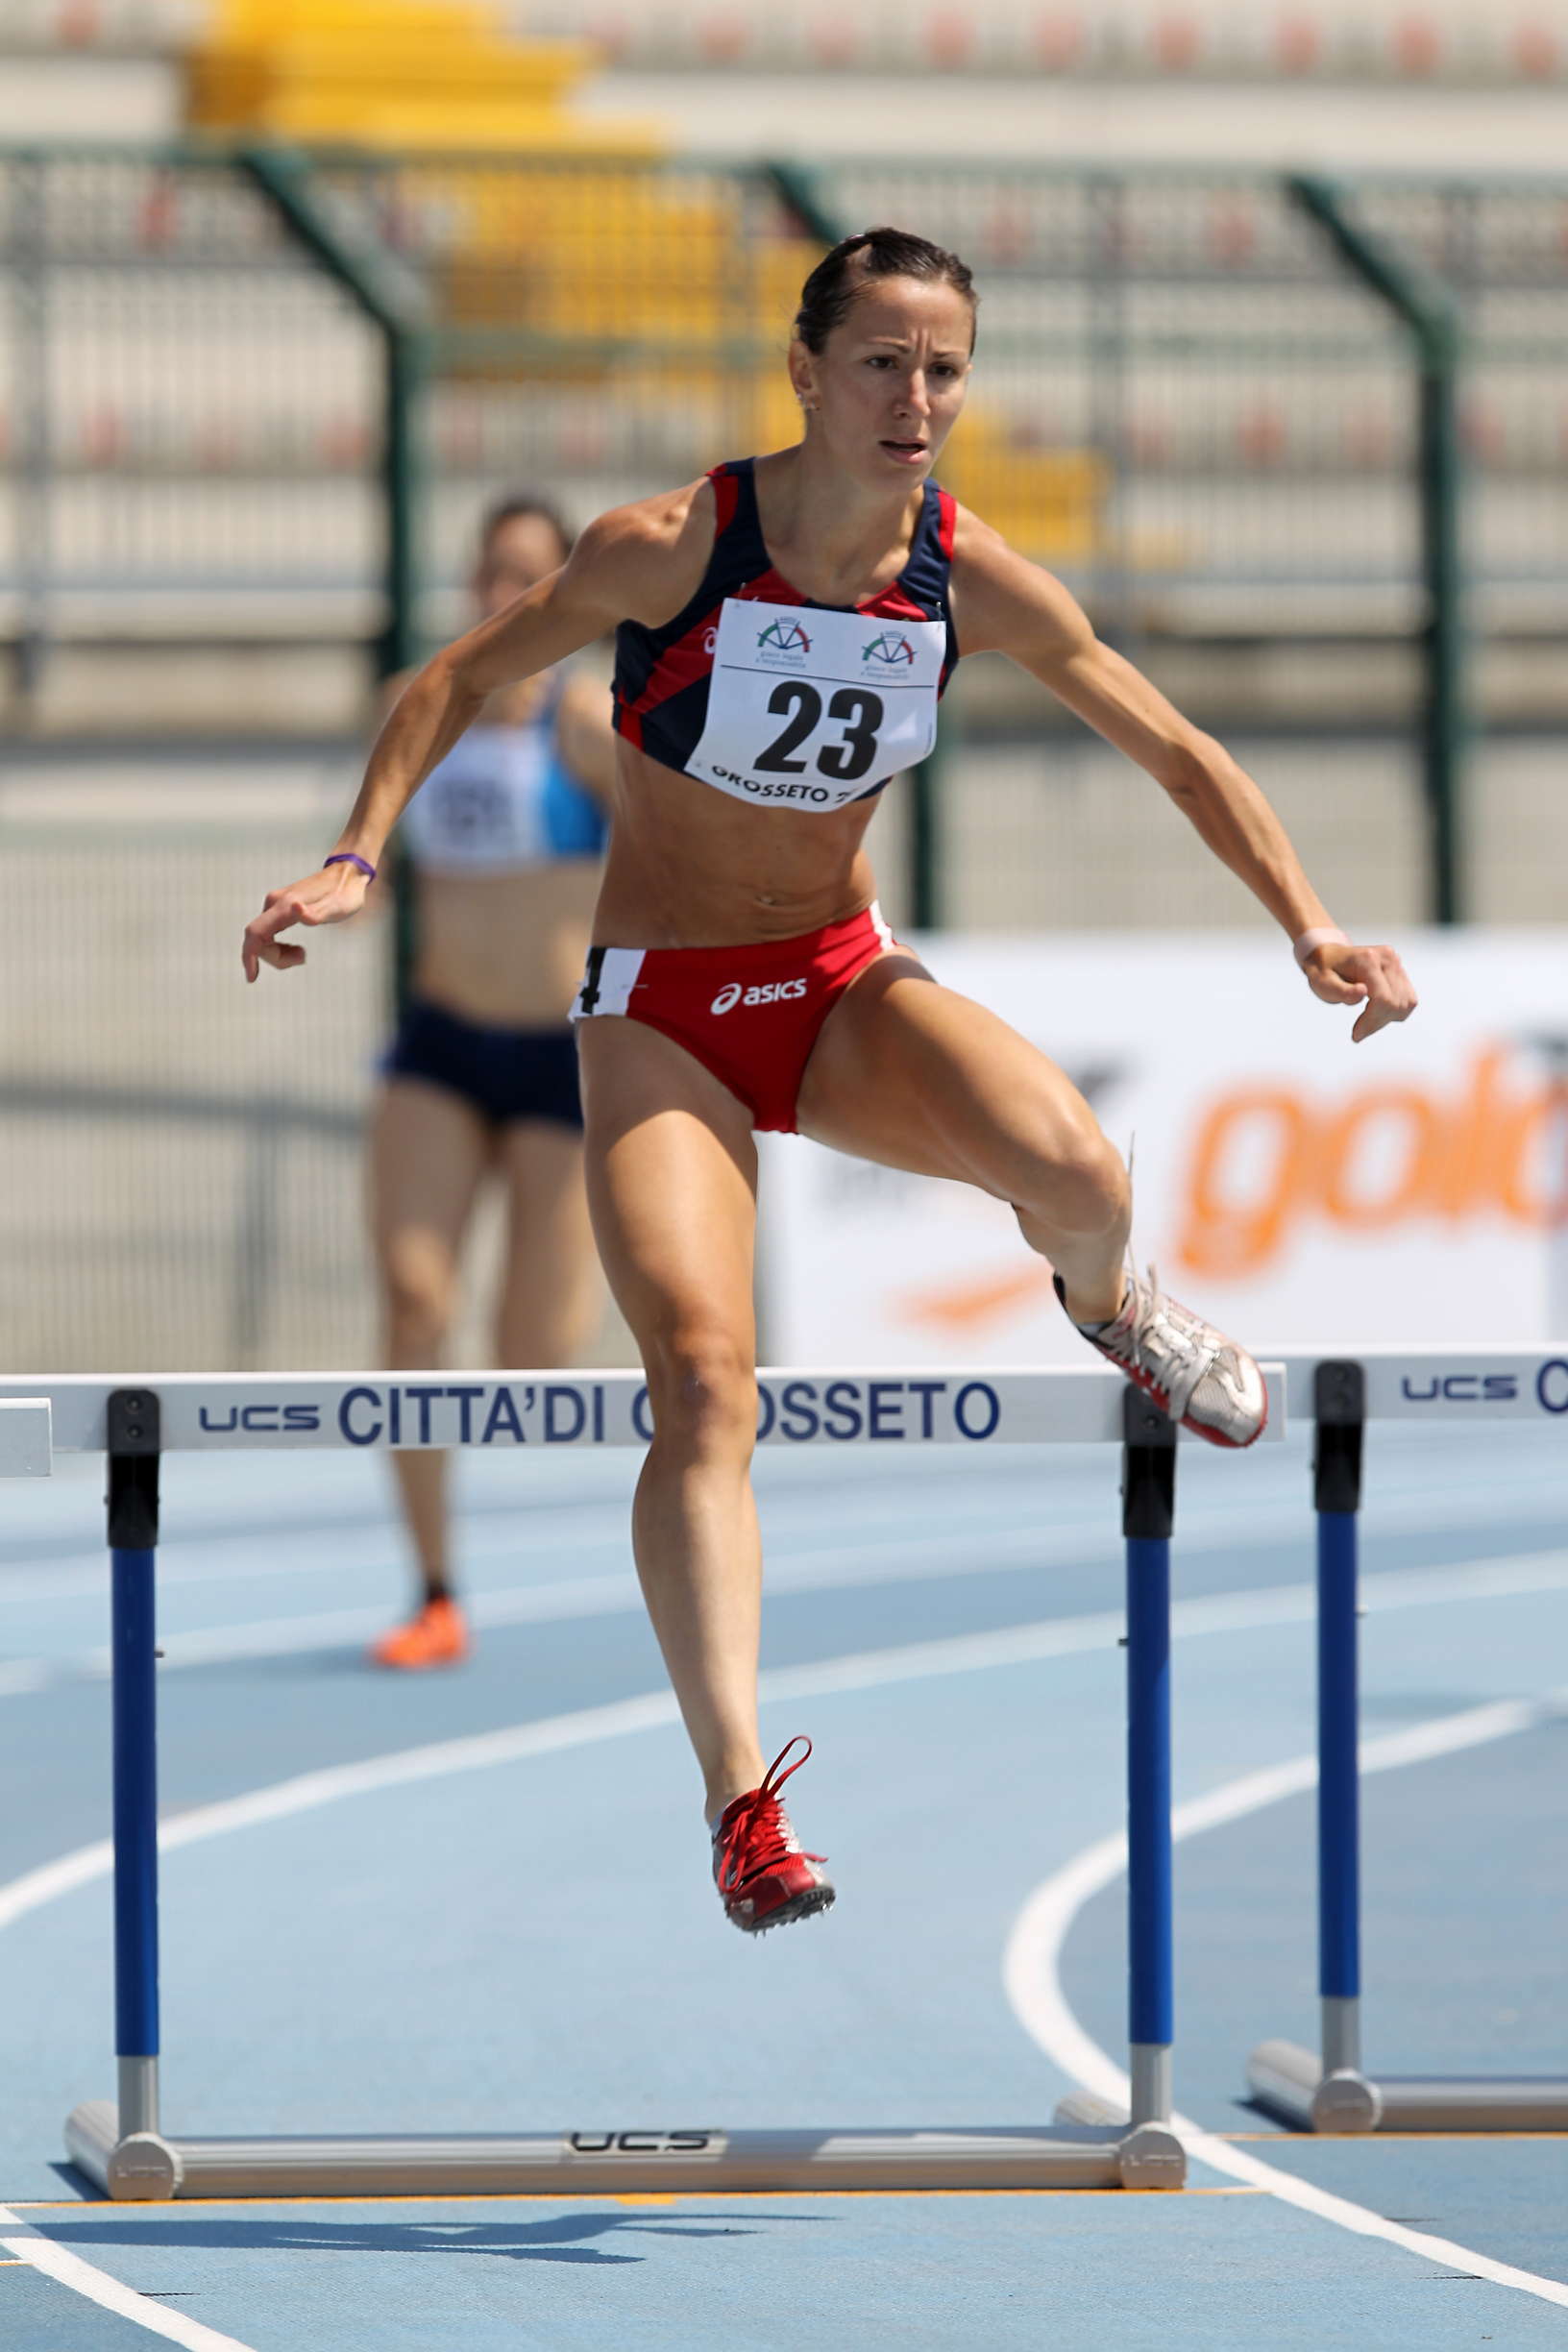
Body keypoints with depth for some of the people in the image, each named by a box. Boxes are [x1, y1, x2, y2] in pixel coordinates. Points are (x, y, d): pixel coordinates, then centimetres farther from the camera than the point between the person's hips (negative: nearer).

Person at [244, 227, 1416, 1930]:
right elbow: (464, 678, -2)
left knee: (1071, 1168, -28)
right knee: (704, 1381, -23)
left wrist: (1310, 932, -6)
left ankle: (1106, 1299, 10)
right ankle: (738, 1796, -24)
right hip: (661, 1013, -2)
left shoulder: (970, 581, -7)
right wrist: (356, 861, -13)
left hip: (846, 990, 2)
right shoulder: (672, 548, -16)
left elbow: (1176, 751, 2)